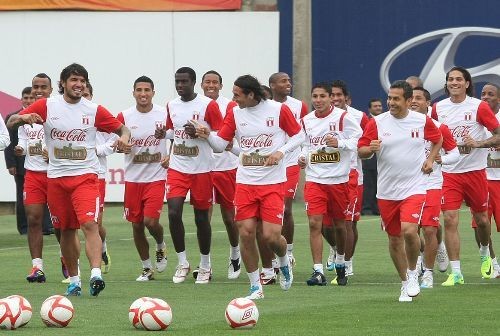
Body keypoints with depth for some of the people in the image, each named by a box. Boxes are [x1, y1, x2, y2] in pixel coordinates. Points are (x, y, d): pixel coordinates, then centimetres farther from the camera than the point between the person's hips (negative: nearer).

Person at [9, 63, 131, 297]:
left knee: (89, 223, -20)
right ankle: (74, 280, 22)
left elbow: (121, 128, 9)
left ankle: (96, 275, -31)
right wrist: (24, 118, -22)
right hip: (56, 177, 2)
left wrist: (124, 138, -15)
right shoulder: (47, 106, 2)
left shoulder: (94, 110, 2)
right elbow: (11, 122, 1)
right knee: (66, 230, 9)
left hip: (85, 176, -2)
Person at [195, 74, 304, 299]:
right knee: (246, 233, -4)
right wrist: (207, 135, -15)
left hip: (273, 182, -3)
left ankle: (284, 262, 24)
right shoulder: (235, 113, 4)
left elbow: (298, 136, 5)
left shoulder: (279, 110, -5)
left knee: (271, 235, -12)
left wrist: (281, 152, -11)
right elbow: (220, 144, 6)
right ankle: (256, 287, 9)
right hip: (245, 182, 3)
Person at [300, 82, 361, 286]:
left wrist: (339, 143, -22)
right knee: (314, 223, -11)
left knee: (339, 224, 10)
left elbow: (359, 139, -8)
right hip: (314, 179, 2)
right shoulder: (306, 121, 8)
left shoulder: (343, 118, -6)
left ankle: (340, 262, 35)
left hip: (339, 179, -2)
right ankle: (318, 271, -12)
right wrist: (302, 157, 3)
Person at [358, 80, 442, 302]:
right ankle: (406, 283, 25)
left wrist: (430, 159, 4)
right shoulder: (377, 123, -1)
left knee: (409, 230, -22)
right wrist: (370, 149, -21)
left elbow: (437, 139, 19)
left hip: (414, 188, -2)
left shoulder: (422, 121, -1)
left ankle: (413, 273, 2)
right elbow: (361, 151, 1)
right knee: (394, 239, 8)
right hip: (387, 191, 2)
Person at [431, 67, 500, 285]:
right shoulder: (438, 108, 4)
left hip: (474, 170, -2)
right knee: (450, 220, -10)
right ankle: (455, 273, -8)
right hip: (448, 173, 2)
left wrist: (478, 143, -19)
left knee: (481, 219, 10)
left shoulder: (479, 107, -6)